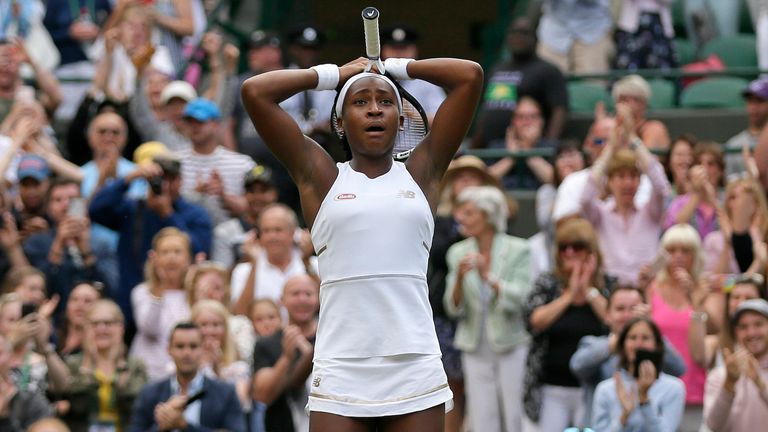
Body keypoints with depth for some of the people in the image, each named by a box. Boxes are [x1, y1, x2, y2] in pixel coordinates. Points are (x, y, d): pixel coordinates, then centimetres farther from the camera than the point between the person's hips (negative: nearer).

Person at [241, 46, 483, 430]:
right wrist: (336, 73, 14)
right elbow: (255, 92, 3)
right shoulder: (321, 178, 8)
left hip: (415, 373, 1)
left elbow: (470, 76, 8)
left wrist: (396, 66, 19)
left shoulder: (421, 173, 11)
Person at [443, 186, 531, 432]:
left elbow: (520, 299, -14)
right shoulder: (458, 253, 5)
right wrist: (459, 277, -17)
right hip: (476, 350, 3)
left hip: (512, 346, -3)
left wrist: (488, 276, -26)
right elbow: (453, 308, 2)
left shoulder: (518, 250, -5)